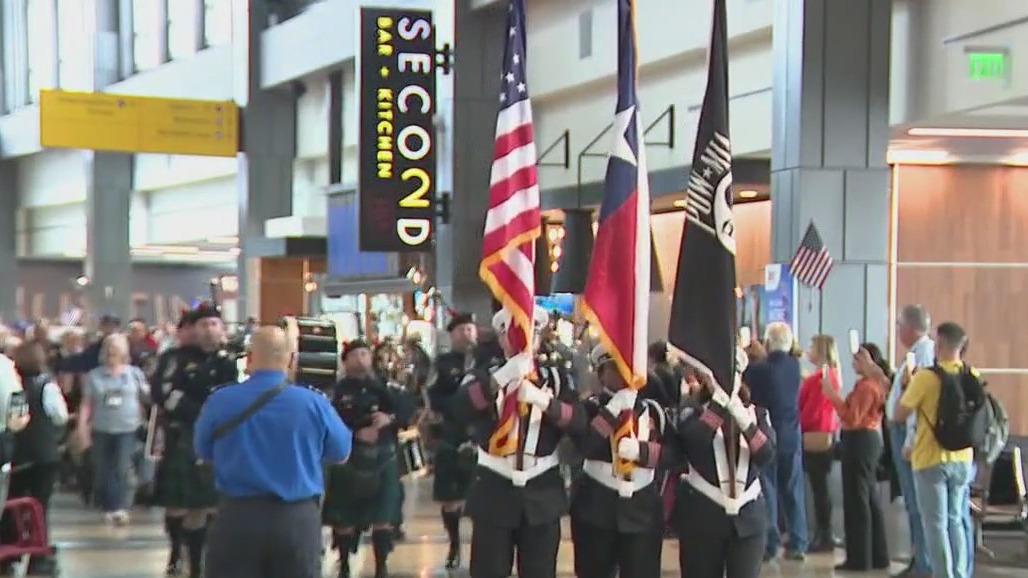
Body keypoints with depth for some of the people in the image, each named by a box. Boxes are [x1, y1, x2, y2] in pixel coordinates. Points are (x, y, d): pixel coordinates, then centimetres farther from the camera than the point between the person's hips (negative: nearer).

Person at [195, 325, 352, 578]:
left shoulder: (220, 401, -4)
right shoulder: (314, 403, -6)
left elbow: (203, 452, 13)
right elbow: (341, 453, 9)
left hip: (237, 516, 0)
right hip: (298, 519, 0)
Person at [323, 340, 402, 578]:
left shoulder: (381, 384, 8)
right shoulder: (341, 390, -1)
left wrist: (389, 419, -20)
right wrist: (357, 433, -19)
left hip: (383, 457, 1)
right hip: (350, 460, -1)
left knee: (383, 517, -3)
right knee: (345, 516, 5)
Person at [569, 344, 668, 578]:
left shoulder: (653, 409, 7)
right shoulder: (591, 408, -2)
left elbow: (671, 451, 1)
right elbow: (585, 445, -19)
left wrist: (640, 449, -17)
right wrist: (615, 407, -20)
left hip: (643, 509, 2)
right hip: (597, 508, -2)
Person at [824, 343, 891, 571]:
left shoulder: (866, 386, -16)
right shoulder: (876, 384, 15)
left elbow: (852, 419, -20)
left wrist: (833, 397, -18)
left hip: (858, 441, -10)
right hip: (870, 438, 10)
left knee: (856, 499, -6)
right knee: (870, 498, 13)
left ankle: (859, 558, -4)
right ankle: (877, 555, 17)